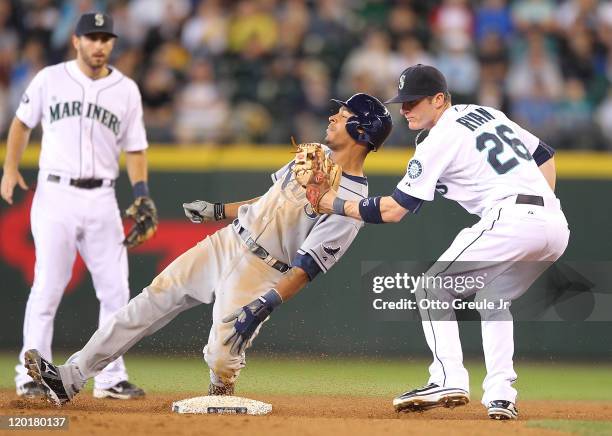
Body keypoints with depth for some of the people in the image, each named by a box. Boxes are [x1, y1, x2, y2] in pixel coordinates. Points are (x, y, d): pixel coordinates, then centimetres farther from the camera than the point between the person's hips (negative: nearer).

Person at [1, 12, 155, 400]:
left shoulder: (126, 90, 7)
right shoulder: (50, 79, 2)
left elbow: (135, 148, 10)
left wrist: (142, 192, -5)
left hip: (102, 200, 3)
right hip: (55, 195, -3)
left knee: (116, 290, 1)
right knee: (48, 288, -6)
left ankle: (111, 379, 8)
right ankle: (32, 375, 0)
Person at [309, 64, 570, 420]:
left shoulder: (438, 142, -1)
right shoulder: (486, 113, 23)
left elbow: (393, 210, -1)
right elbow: (546, 156, 26)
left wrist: (338, 205, 9)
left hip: (511, 218, -8)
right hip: (557, 225, 9)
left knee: (432, 289, 3)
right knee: (493, 299, 25)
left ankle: (449, 379, -10)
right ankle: (501, 395, 11)